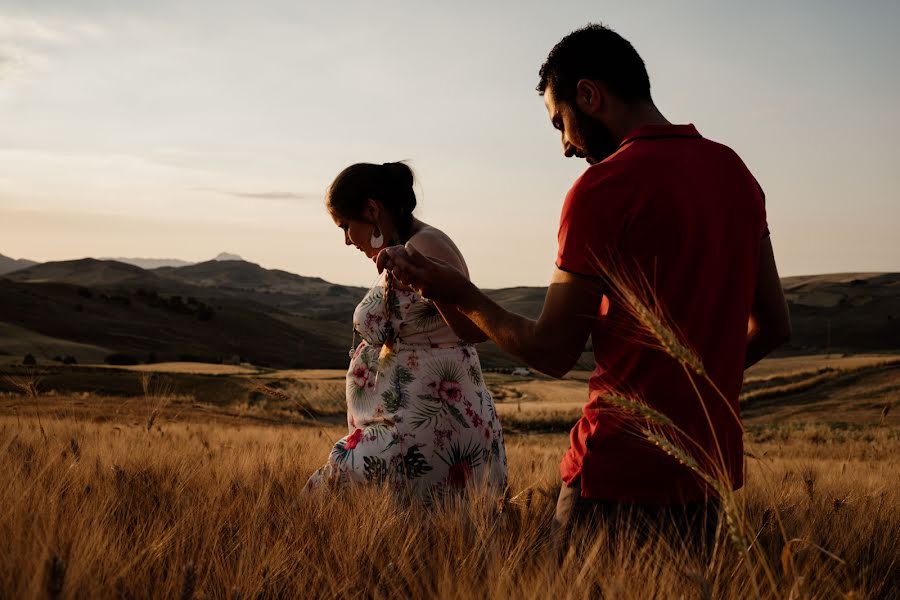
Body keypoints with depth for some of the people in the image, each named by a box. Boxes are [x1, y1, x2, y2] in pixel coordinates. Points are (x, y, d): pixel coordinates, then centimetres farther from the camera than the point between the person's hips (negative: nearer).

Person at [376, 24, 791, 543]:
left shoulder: (602, 188, -13)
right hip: (709, 470, 8)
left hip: (621, 477, -8)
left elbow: (551, 353, -10)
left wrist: (459, 293, 2)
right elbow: (773, 326, 13)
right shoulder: (734, 171, 10)